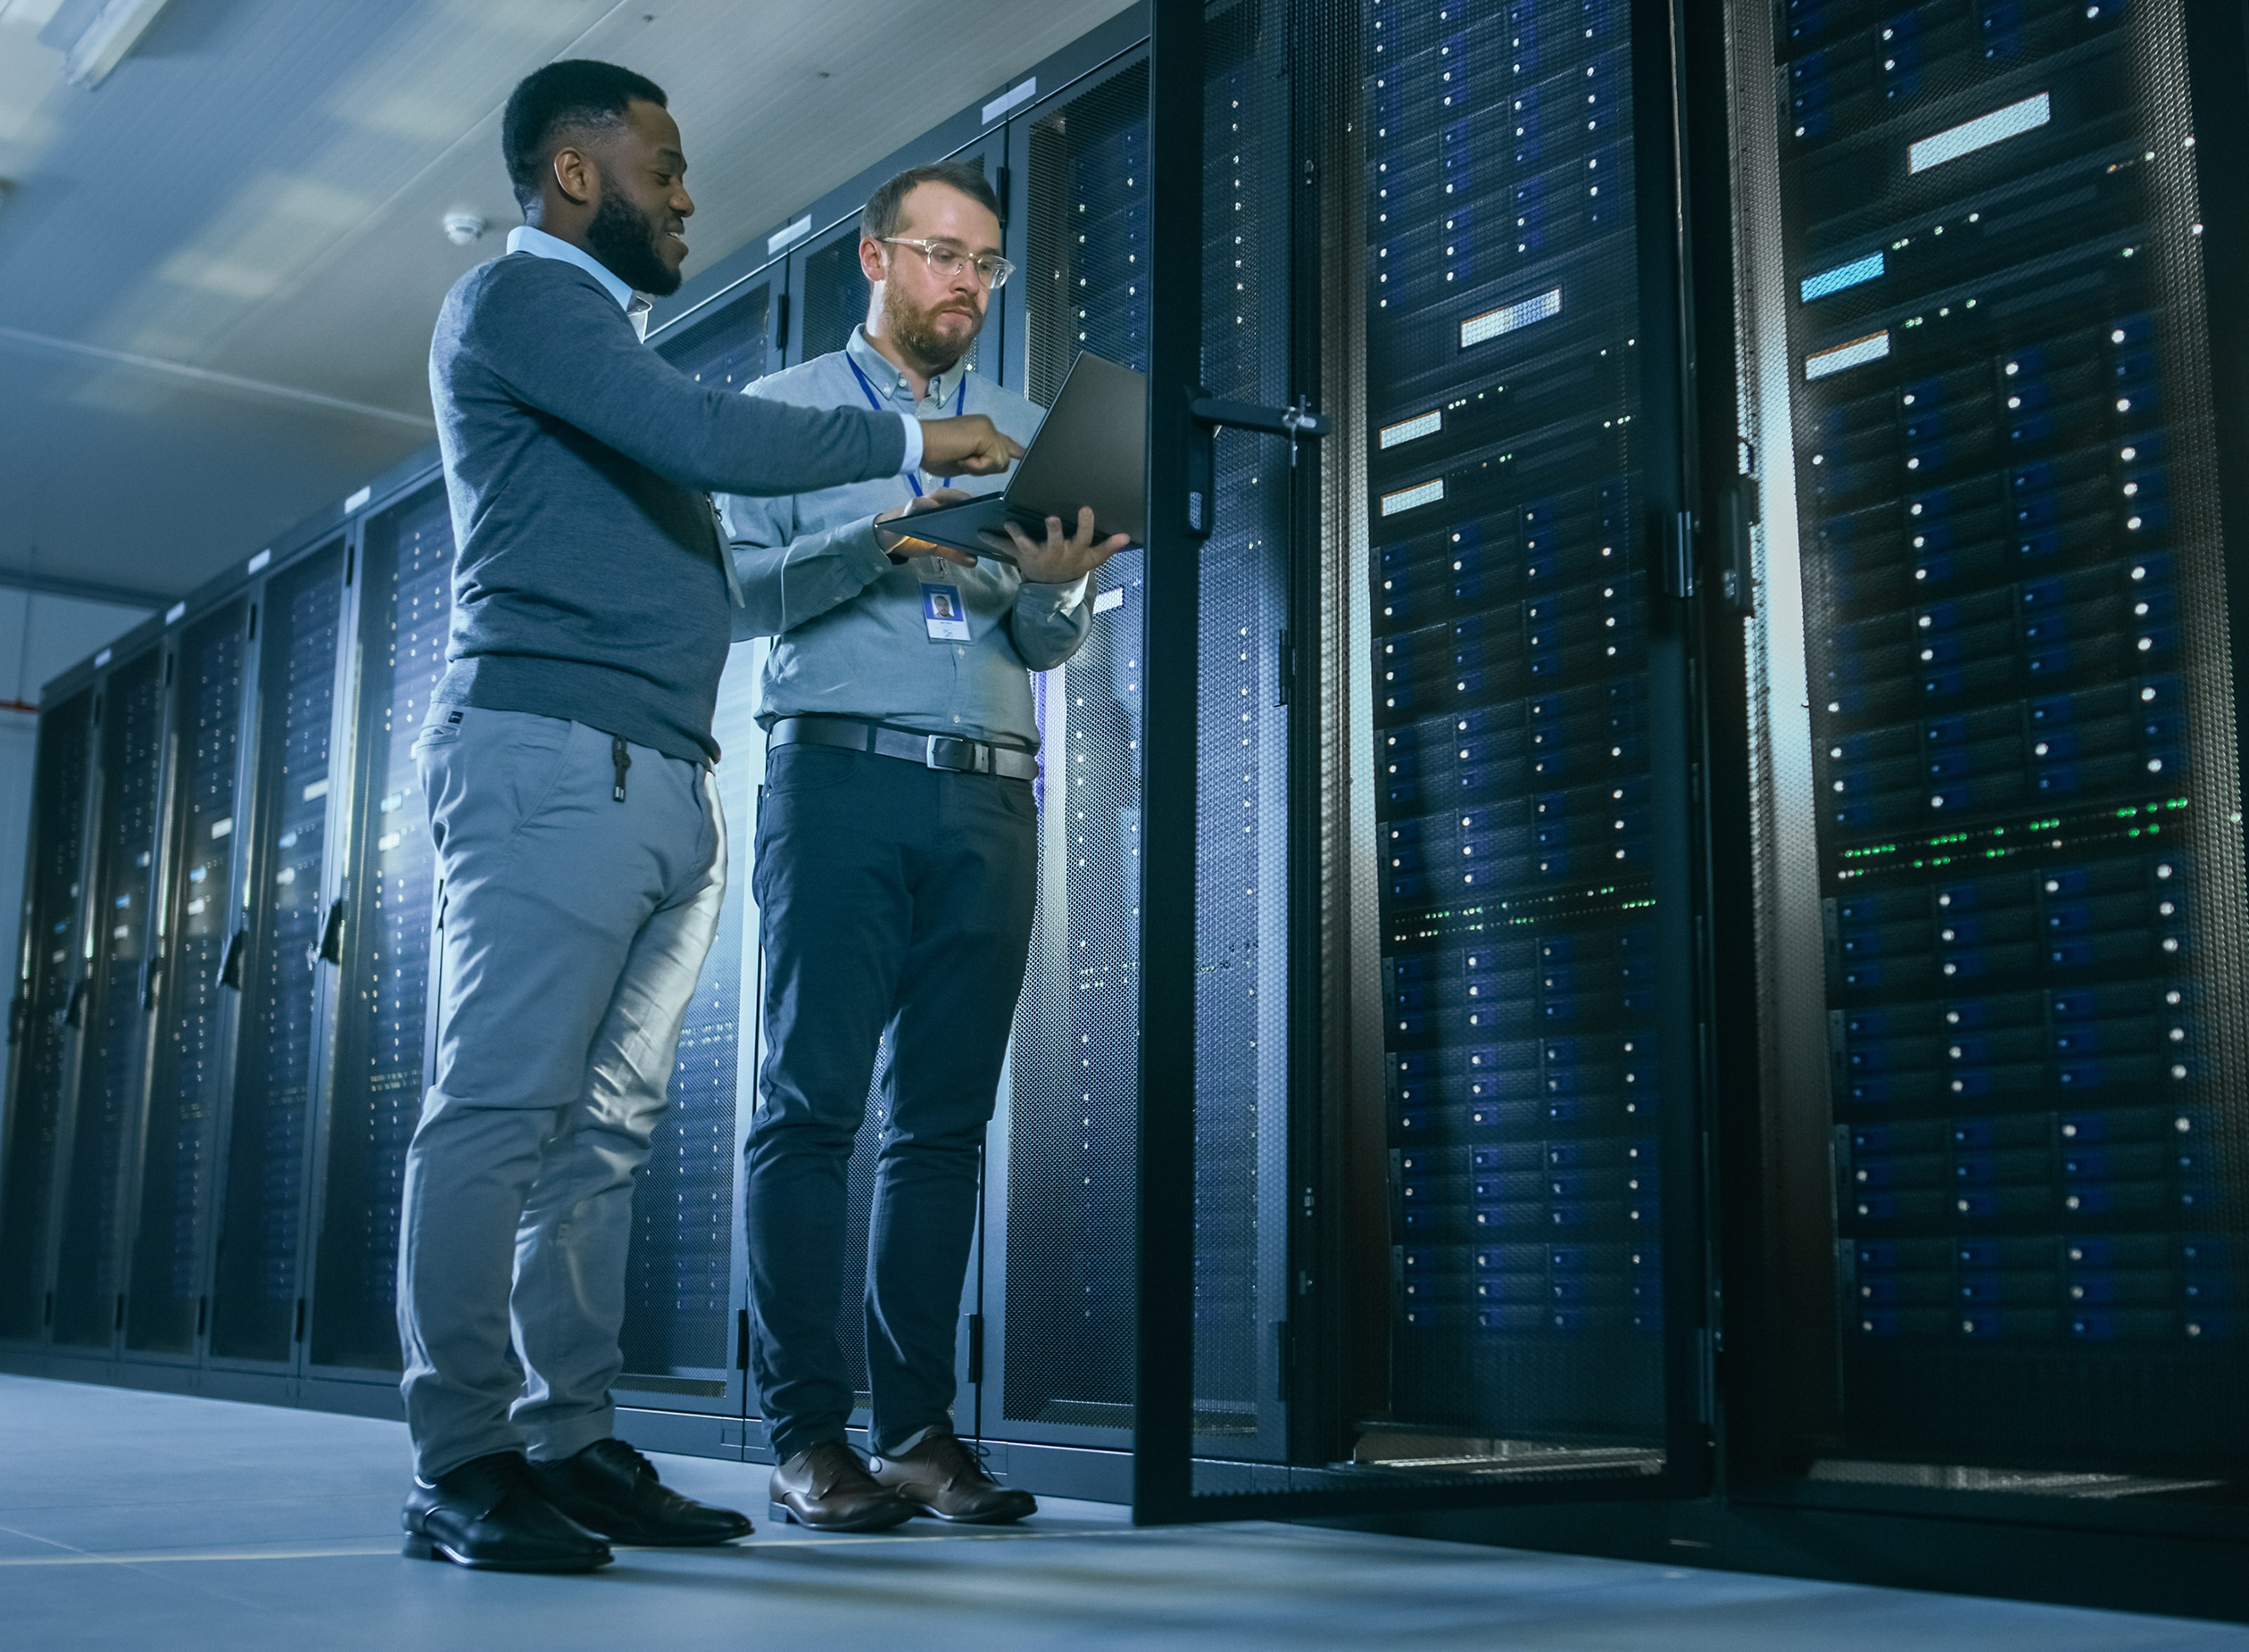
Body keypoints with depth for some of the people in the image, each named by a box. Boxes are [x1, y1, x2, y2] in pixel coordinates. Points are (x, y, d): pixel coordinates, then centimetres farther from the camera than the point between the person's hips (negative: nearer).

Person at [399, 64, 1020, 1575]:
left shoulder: (607, 338, 30)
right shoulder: (518, 296, 1)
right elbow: (707, 441, -13)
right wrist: (906, 442, -3)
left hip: (661, 778, 9)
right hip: (555, 753, -9)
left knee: (606, 1127, 5)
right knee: (504, 1111, -10)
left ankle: (571, 1447, 7)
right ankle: (462, 1466, -7)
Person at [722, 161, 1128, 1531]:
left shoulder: (1026, 430, 20)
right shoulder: (787, 408, 11)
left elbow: (1052, 646, 14)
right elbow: (743, 592, -1)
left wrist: (1054, 584, -9)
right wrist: (874, 543, -16)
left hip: (991, 799, 4)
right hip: (843, 771, -3)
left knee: (946, 1115, 2)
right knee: (814, 1101, -7)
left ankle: (920, 1427, 6)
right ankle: (807, 1435, -3)